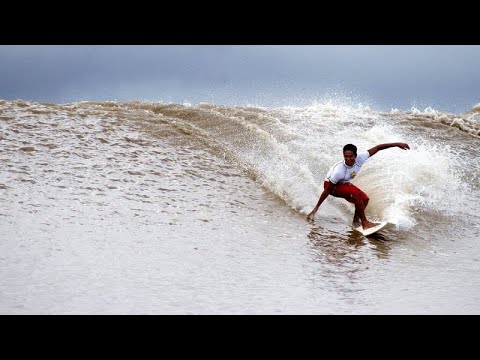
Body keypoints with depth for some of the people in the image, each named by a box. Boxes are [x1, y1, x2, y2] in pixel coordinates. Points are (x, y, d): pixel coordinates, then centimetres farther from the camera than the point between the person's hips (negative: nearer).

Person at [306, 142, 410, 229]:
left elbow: (377, 148, -17)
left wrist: (397, 144, -15)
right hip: (331, 185, -7)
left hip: (344, 183, 7)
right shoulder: (339, 171, -38)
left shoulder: (359, 159, -25)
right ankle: (364, 222, -21)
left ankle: (356, 221, 13)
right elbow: (327, 190, -30)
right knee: (357, 194, -27)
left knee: (364, 199, -5)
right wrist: (316, 208, -26)